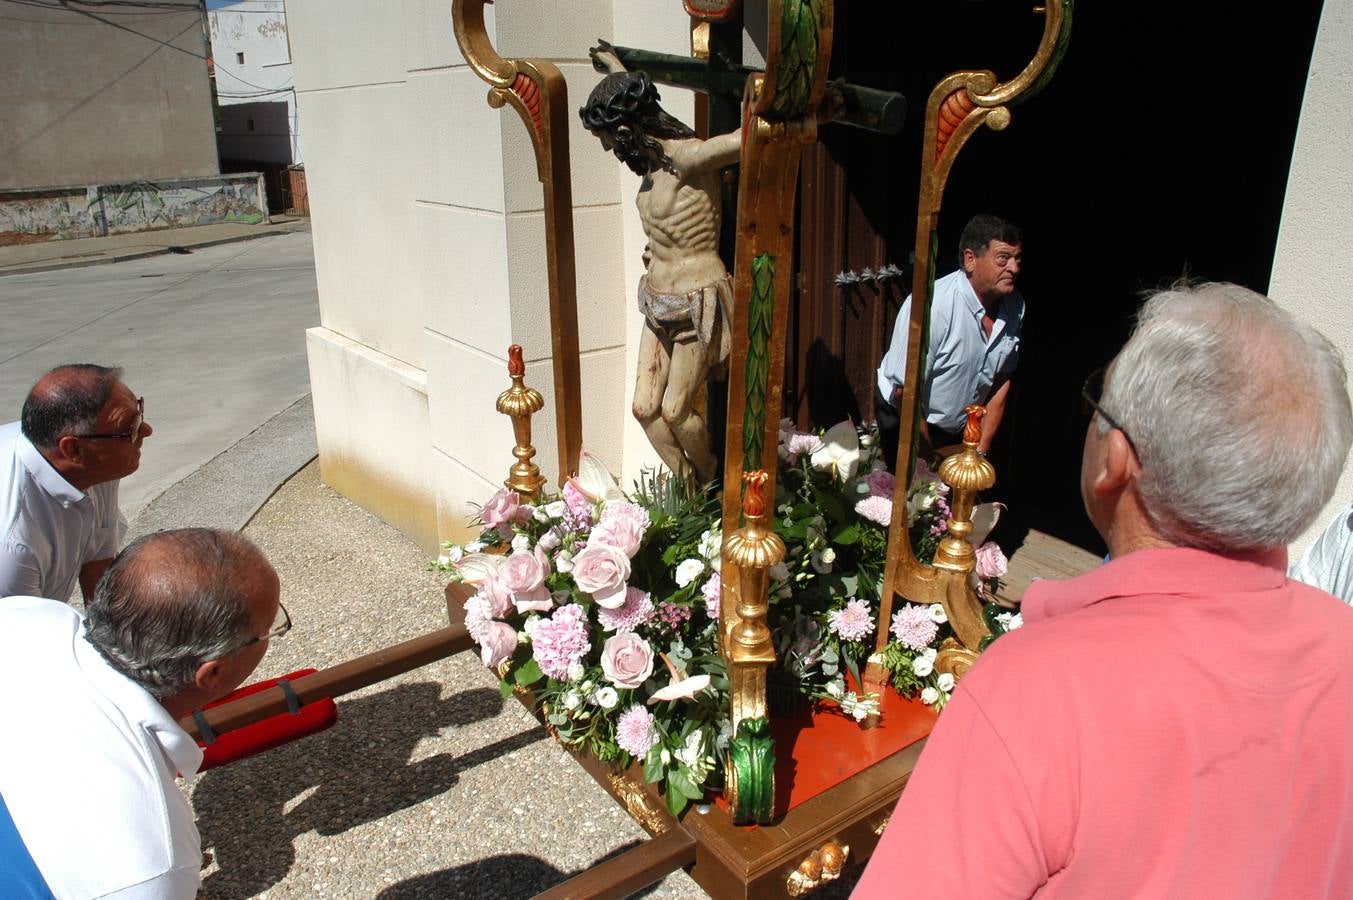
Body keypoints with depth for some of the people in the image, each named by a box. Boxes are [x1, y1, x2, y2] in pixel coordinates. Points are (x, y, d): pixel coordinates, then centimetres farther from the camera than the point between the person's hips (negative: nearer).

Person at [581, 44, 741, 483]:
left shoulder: (687, 158, -21)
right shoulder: (654, 155, 4)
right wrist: (617, 67, 40)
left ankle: (709, 480, 33)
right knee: (645, 408, 10)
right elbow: (639, 108, 29)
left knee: (674, 412, 4)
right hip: (660, 302, 8)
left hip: (697, 304, -8)